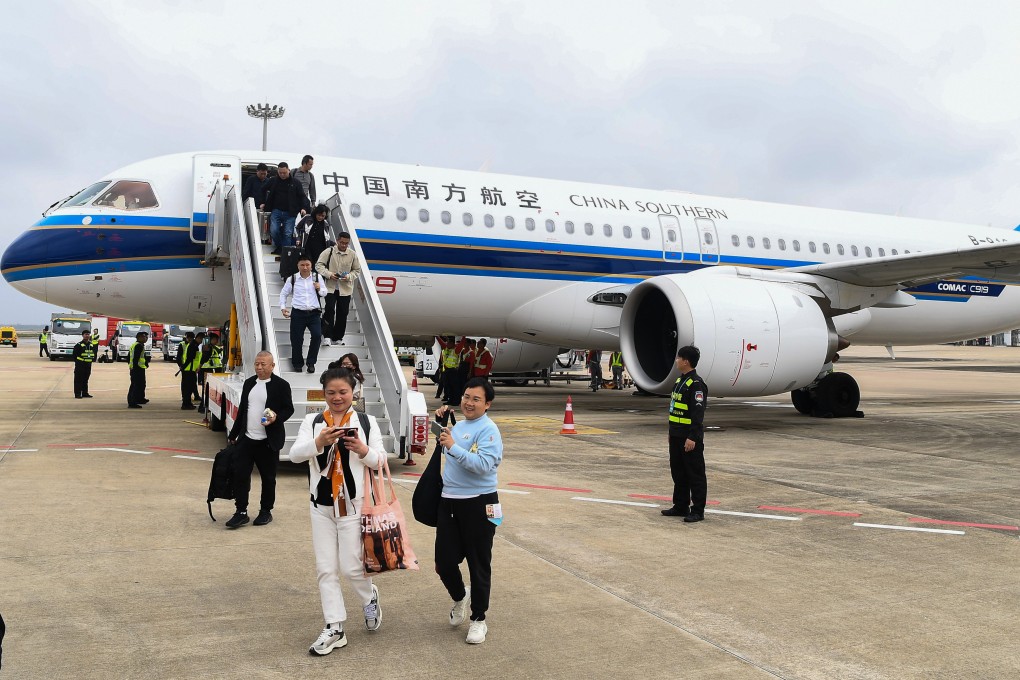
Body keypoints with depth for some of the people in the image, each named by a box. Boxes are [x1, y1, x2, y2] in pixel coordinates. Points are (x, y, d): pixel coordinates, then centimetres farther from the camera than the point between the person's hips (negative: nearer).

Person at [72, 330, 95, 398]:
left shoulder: (91, 345, 11)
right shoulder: (79, 345, -9)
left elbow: (94, 354, 20)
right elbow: (74, 354, -9)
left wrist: (93, 359, 4)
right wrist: (77, 361, -10)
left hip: (88, 365, 6)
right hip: (80, 365, -6)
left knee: (85, 380, 14)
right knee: (78, 380, -3)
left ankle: (85, 393, 21)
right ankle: (77, 394, -1)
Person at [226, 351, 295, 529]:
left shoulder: (281, 385, -6)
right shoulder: (248, 383, 11)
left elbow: (289, 409, -3)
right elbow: (242, 410, 17)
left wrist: (276, 418, -23)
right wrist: (233, 434, 19)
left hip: (269, 441, -4)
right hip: (247, 439, 5)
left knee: (268, 478, 7)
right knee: (240, 474, 0)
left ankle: (266, 511, 22)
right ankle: (241, 512, 9)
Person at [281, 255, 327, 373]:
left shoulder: (317, 277, 5)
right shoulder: (292, 279, 3)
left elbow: (324, 293, 14)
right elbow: (283, 294, 15)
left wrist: (319, 289, -8)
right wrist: (283, 307, 4)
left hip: (314, 313, 0)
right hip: (298, 313, 0)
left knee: (317, 335, -16)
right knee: (297, 339, 1)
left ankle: (311, 362, 2)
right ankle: (297, 363, 23)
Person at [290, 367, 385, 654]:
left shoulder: (367, 421, 0)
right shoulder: (312, 421, 3)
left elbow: (381, 460, -2)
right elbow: (295, 454, -9)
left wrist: (363, 450, -23)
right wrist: (319, 442, -28)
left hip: (354, 504, -2)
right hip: (321, 505, 2)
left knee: (350, 566, 0)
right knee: (325, 569, 6)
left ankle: (370, 598, 32)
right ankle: (334, 628, 17)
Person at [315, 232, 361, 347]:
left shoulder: (353, 254, -1)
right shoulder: (329, 251, -6)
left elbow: (357, 270, 7)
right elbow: (319, 265, -4)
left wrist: (349, 277, -13)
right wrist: (329, 274, -18)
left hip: (345, 288, 2)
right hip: (330, 287, -2)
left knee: (343, 313, 7)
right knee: (330, 310, -13)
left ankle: (338, 337, 21)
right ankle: (328, 336, -6)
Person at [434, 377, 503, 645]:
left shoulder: (488, 430, -12)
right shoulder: (458, 425, 13)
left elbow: (483, 464, -25)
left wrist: (453, 447, -29)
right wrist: (440, 422, 17)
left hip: (478, 505, -7)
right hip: (449, 502, 7)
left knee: (478, 564, 5)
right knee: (443, 562, 10)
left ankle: (479, 619, 21)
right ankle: (460, 598, 39)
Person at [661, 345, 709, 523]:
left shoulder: (696, 384, -16)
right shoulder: (680, 381, 14)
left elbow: (698, 414, -21)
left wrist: (692, 437, -24)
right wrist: (672, 433, 21)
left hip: (690, 437, -10)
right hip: (677, 436, 10)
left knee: (695, 474, -1)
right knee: (678, 473, 15)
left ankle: (698, 511, 6)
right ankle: (681, 506, 25)